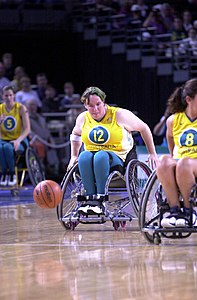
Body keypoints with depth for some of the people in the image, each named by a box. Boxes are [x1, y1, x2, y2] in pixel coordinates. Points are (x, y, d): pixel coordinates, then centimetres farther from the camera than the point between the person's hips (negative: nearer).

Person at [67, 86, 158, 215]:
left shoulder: (119, 115, -1)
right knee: (84, 156, -35)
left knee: (101, 156, -40)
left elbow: (144, 128, 9)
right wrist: (74, 156, 25)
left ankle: (100, 200, -42)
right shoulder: (83, 119, 11)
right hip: (90, 160, 3)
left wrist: (152, 154, 9)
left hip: (117, 158, -3)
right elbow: (75, 134, 34)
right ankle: (90, 198, -39)